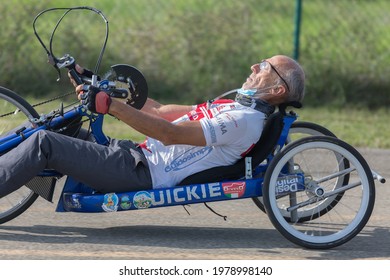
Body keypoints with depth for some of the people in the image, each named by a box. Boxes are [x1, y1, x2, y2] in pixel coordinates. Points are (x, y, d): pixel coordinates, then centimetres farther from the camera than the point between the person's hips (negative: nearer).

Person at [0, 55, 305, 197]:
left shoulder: (246, 120, -14)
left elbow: (171, 134, -22)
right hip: (137, 153, 10)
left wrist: (111, 105, -27)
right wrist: (96, 86, 18)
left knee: (44, 143, -17)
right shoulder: (233, 106, 18)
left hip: (142, 174, -10)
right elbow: (160, 111, 19)